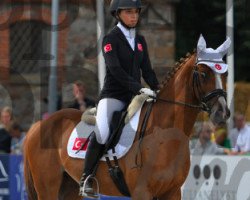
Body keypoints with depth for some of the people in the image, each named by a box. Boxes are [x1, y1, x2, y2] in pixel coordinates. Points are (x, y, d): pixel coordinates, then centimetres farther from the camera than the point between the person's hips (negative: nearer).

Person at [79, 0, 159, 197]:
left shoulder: (140, 40, 14)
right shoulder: (111, 39, -5)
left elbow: (147, 70, 13)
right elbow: (115, 70, -17)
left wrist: (158, 91, -3)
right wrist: (139, 88, -27)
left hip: (135, 97, 7)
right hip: (113, 95, -7)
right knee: (102, 133, -29)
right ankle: (86, 179, -18)